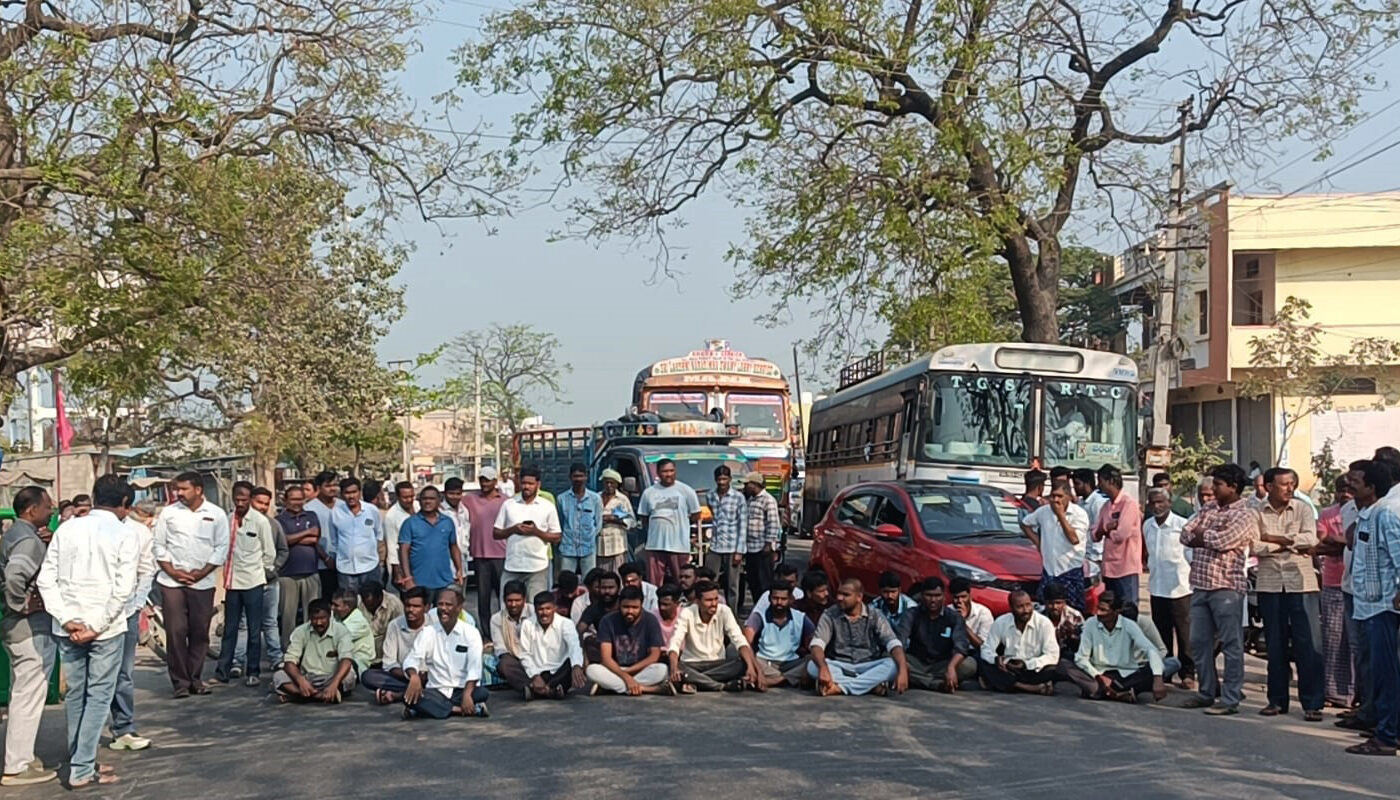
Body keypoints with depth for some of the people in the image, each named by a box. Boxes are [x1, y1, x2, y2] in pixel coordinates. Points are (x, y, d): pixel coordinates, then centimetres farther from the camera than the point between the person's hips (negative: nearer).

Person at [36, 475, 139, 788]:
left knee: (75, 694, 15)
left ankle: (78, 760, 24)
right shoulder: (124, 535, -6)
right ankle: (82, 770, 0)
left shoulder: (66, 529, 5)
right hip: (106, 628, -4)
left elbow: (46, 579, -1)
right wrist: (97, 627, -12)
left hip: (68, 628, 4)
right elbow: (123, 589, -14)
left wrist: (67, 619, -5)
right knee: (98, 696, 2)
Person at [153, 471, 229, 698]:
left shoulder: (216, 515, 3)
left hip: (203, 583, 0)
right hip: (172, 582, 0)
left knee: (200, 633, 4)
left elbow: (222, 548, 3)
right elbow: (158, 545, 6)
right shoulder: (168, 513, 5)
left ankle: (195, 679, 15)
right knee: (176, 632, -4)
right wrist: (172, 571, -6)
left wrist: (202, 572, -6)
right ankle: (180, 682, 3)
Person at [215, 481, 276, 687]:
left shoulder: (260, 521, -8)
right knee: (229, 629, 9)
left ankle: (253, 672, 11)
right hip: (232, 581, 3)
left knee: (254, 630, 4)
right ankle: (223, 670, 14)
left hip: (253, 581, -3)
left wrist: (261, 570, 6)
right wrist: (227, 567, 6)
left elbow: (270, 553, -1)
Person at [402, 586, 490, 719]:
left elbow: (474, 667, -12)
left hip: (462, 690, -1)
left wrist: (467, 694, -30)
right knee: (410, 696, -28)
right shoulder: (428, 632, 4)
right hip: (436, 691, 1)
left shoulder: (471, 632, -2)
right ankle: (457, 710, -26)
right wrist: (414, 677, -32)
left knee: (482, 693, -34)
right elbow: (413, 658, -8)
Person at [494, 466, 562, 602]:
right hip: (512, 566, 2)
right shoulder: (508, 504, 10)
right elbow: (496, 533, 9)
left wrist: (536, 532, -12)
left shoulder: (547, 506, 5)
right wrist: (513, 530, -9)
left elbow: (556, 538, 4)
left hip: (538, 567, -2)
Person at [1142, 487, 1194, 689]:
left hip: (1180, 587, -6)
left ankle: (1187, 673, 5)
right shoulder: (1147, 526, 9)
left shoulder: (1182, 525, -9)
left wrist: (1193, 579, -8)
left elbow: (1192, 555, -5)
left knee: (1184, 634, -1)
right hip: (1156, 587, 6)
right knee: (1161, 633, 12)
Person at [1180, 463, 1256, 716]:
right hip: (1200, 584, 8)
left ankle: (1230, 700, 1)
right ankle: (1206, 693, 23)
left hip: (1227, 586, -8)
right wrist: (1211, 536, -8)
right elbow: (1186, 535, 7)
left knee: (1231, 645, -2)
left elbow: (1222, 540, -19)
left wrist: (1202, 535, -1)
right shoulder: (1207, 511, 17)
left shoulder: (1246, 515, -6)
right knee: (1199, 642, 12)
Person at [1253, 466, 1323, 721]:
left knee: (1309, 644, -5)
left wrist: (1275, 538, -9)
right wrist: (1292, 544, -10)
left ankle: (1312, 703, 0)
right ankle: (1277, 700, 18)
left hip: (1301, 584, -1)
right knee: (1275, 645, 8)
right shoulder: (1256, 512, 2)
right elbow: (1254, 546, -10)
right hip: (1270, 584, 1)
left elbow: (1310, 539, -10)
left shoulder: (1302, 509, 4)